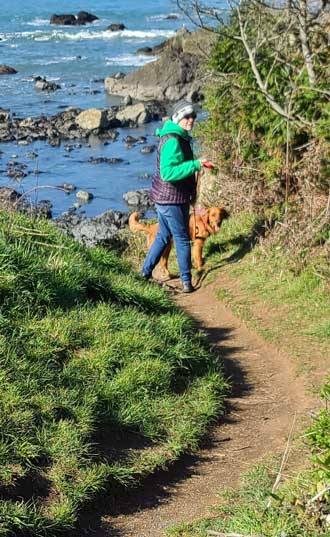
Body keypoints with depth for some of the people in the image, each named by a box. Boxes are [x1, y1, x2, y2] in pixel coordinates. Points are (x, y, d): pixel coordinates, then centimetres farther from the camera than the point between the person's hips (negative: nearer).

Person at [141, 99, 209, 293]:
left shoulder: (179, 138, 12)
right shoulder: (173, 141, -22)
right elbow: (168, 173, -31)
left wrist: (197, 164, 13)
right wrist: (195, 165, -32)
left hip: (164, 198, 10)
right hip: (172, 200, -10)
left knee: (163, 236, 20)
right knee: (183, 240, 2)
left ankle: (146, 273, 27)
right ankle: (186, 282, 12)